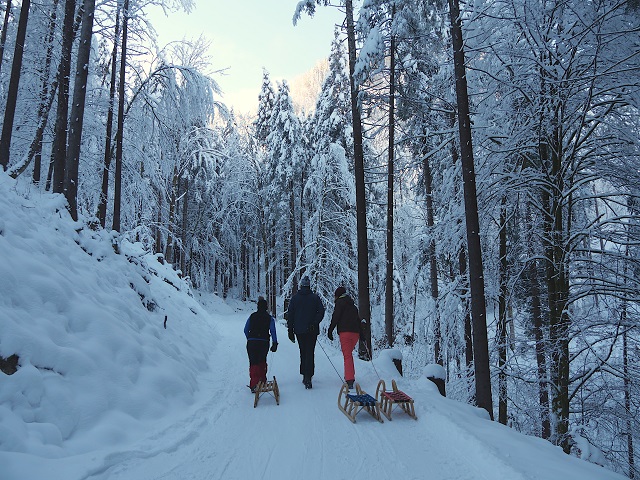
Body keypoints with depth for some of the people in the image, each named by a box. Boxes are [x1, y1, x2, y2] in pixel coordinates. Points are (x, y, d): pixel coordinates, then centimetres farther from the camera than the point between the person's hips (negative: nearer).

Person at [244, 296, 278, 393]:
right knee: (262, 361, 20)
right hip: (264, 342, 0)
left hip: (251, 342, 0)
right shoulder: (269, 318, 3)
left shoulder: (252, 316, 7)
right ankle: (262, 381, 29)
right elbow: (273, 331, -6)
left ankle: (254, 384, -13)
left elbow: (246, 330, 9)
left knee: (253, 363, 0)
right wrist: (275, 343, -4)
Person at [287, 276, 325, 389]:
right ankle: (308, 378, -15)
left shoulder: (295, 298, 3)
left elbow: (290, 315, 3)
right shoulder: (315, 297, 1)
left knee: (303, 353, 16)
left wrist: (290, 331, 7)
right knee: (310, 353, -3)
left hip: (299, 330, 2)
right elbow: (321, 311, -8)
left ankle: (304, 375, 20)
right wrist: (314, 323, -7)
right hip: (312, 331, -1)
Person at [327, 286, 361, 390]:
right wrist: (361, 334, 24)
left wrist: (330, 330, -3)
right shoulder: (353, 305, 24)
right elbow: (358, 319, 23)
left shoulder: (340, 302, 3)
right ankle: (350, 376, 23)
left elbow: (335, 317, -6)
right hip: (356, 332, 7)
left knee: (347, 356, -11)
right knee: (349, 353, 22)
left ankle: (349, 380, -20)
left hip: (345, 332, -7)